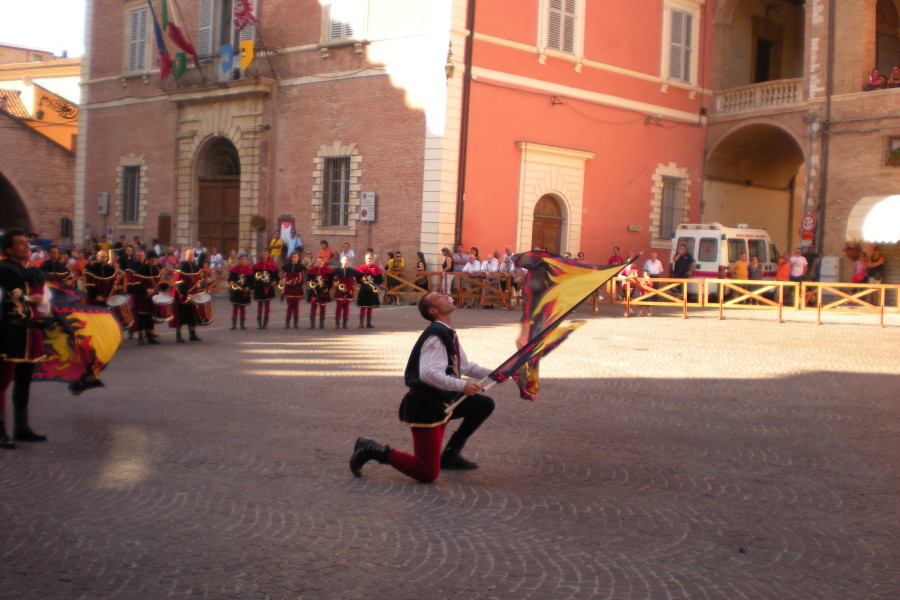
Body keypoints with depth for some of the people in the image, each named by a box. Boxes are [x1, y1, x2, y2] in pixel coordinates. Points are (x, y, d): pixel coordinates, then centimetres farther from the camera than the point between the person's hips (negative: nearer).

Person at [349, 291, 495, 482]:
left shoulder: (448, 334, 11)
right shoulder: (435, 336, -20)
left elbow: (464, 365, 20)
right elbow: (428, 373, -32)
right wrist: (461, 385, -35)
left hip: (441, 401, 10)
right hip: (425, 405, -10)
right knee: (427, 474, -10)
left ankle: (451, 453, 17)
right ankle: (374, 450, 0)